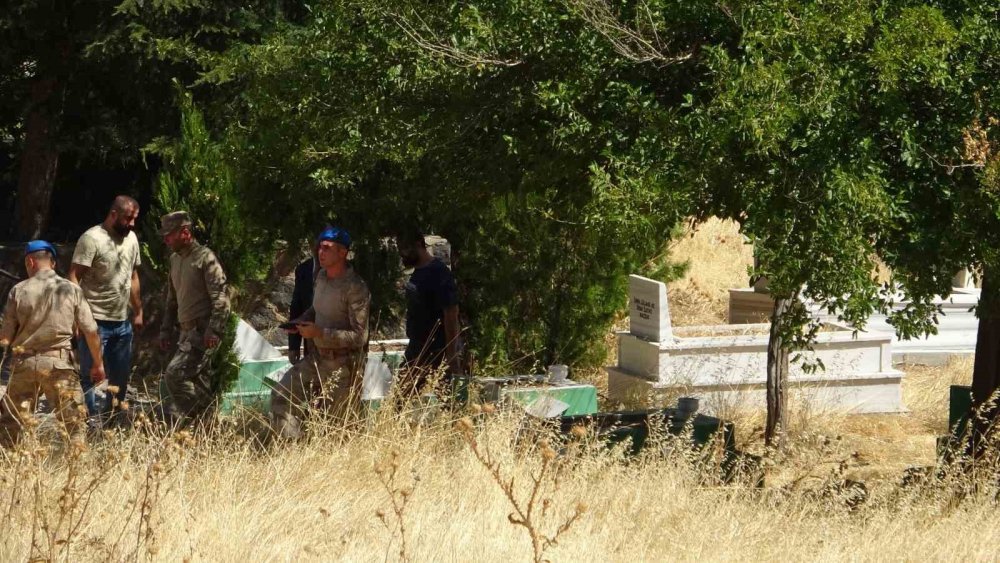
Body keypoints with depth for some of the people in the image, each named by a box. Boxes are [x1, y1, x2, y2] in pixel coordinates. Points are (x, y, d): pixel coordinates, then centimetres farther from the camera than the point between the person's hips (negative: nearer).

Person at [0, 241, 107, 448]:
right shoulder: (71, 290, -2)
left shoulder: (18, 291, -2)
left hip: (24, 362, 1)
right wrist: (98, 363, 10)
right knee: (72, 421, 5)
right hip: (59, 362, -1)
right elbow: (90, 331, -1)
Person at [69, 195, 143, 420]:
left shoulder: (131, 238, 10)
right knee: (90, 375, -2)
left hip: (122, 322, 8)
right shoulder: (92, 239, -13)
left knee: (121, 375, 14)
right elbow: (74, 277, -16)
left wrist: (138, 311, 18)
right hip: (95, 321, -8)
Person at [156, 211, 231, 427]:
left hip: (202, 331, -9)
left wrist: (215, 331, -23)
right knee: (198, 380, 11)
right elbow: (172, 300, 24)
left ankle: (182, 422, -10)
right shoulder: (175, 259, 16)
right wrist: (166, 330, 20)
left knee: (174, 374, -17)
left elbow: (220, 298, -17)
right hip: (187, 330, 9)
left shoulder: (205, 258, -11)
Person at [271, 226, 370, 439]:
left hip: (342, 367, -8)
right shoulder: (321, 276, 5)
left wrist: (319, 333, -25)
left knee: (336, 424, 2)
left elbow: (359, 336, -22)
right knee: (281, 394, 1)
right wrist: (300, 321, 2)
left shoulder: (355, 288, -19)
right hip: (316, 358, 8)